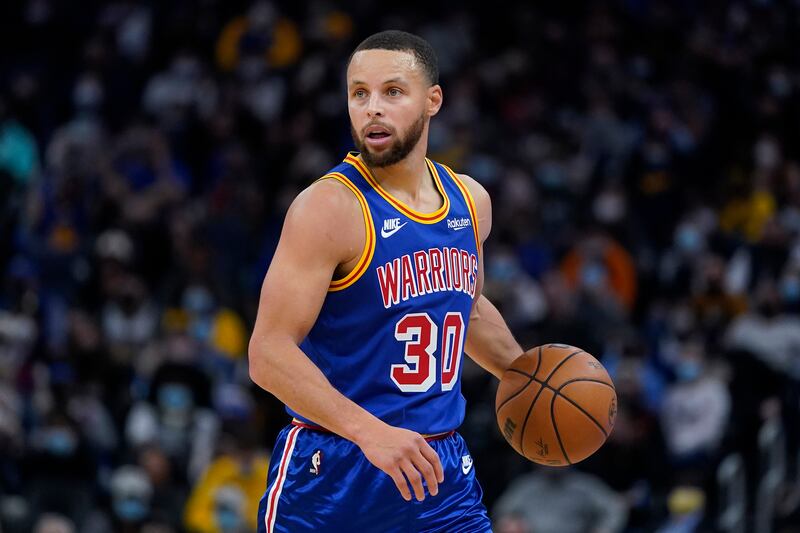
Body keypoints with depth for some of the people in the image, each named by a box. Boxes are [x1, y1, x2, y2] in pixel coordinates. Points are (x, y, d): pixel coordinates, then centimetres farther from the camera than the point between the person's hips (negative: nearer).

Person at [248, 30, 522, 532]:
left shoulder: (470, 201, 8)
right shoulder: (330, 207, -14)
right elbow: (269, 353, -21)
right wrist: (369, 431, -30)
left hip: (440, 469, 5)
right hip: (332, 475, -5)